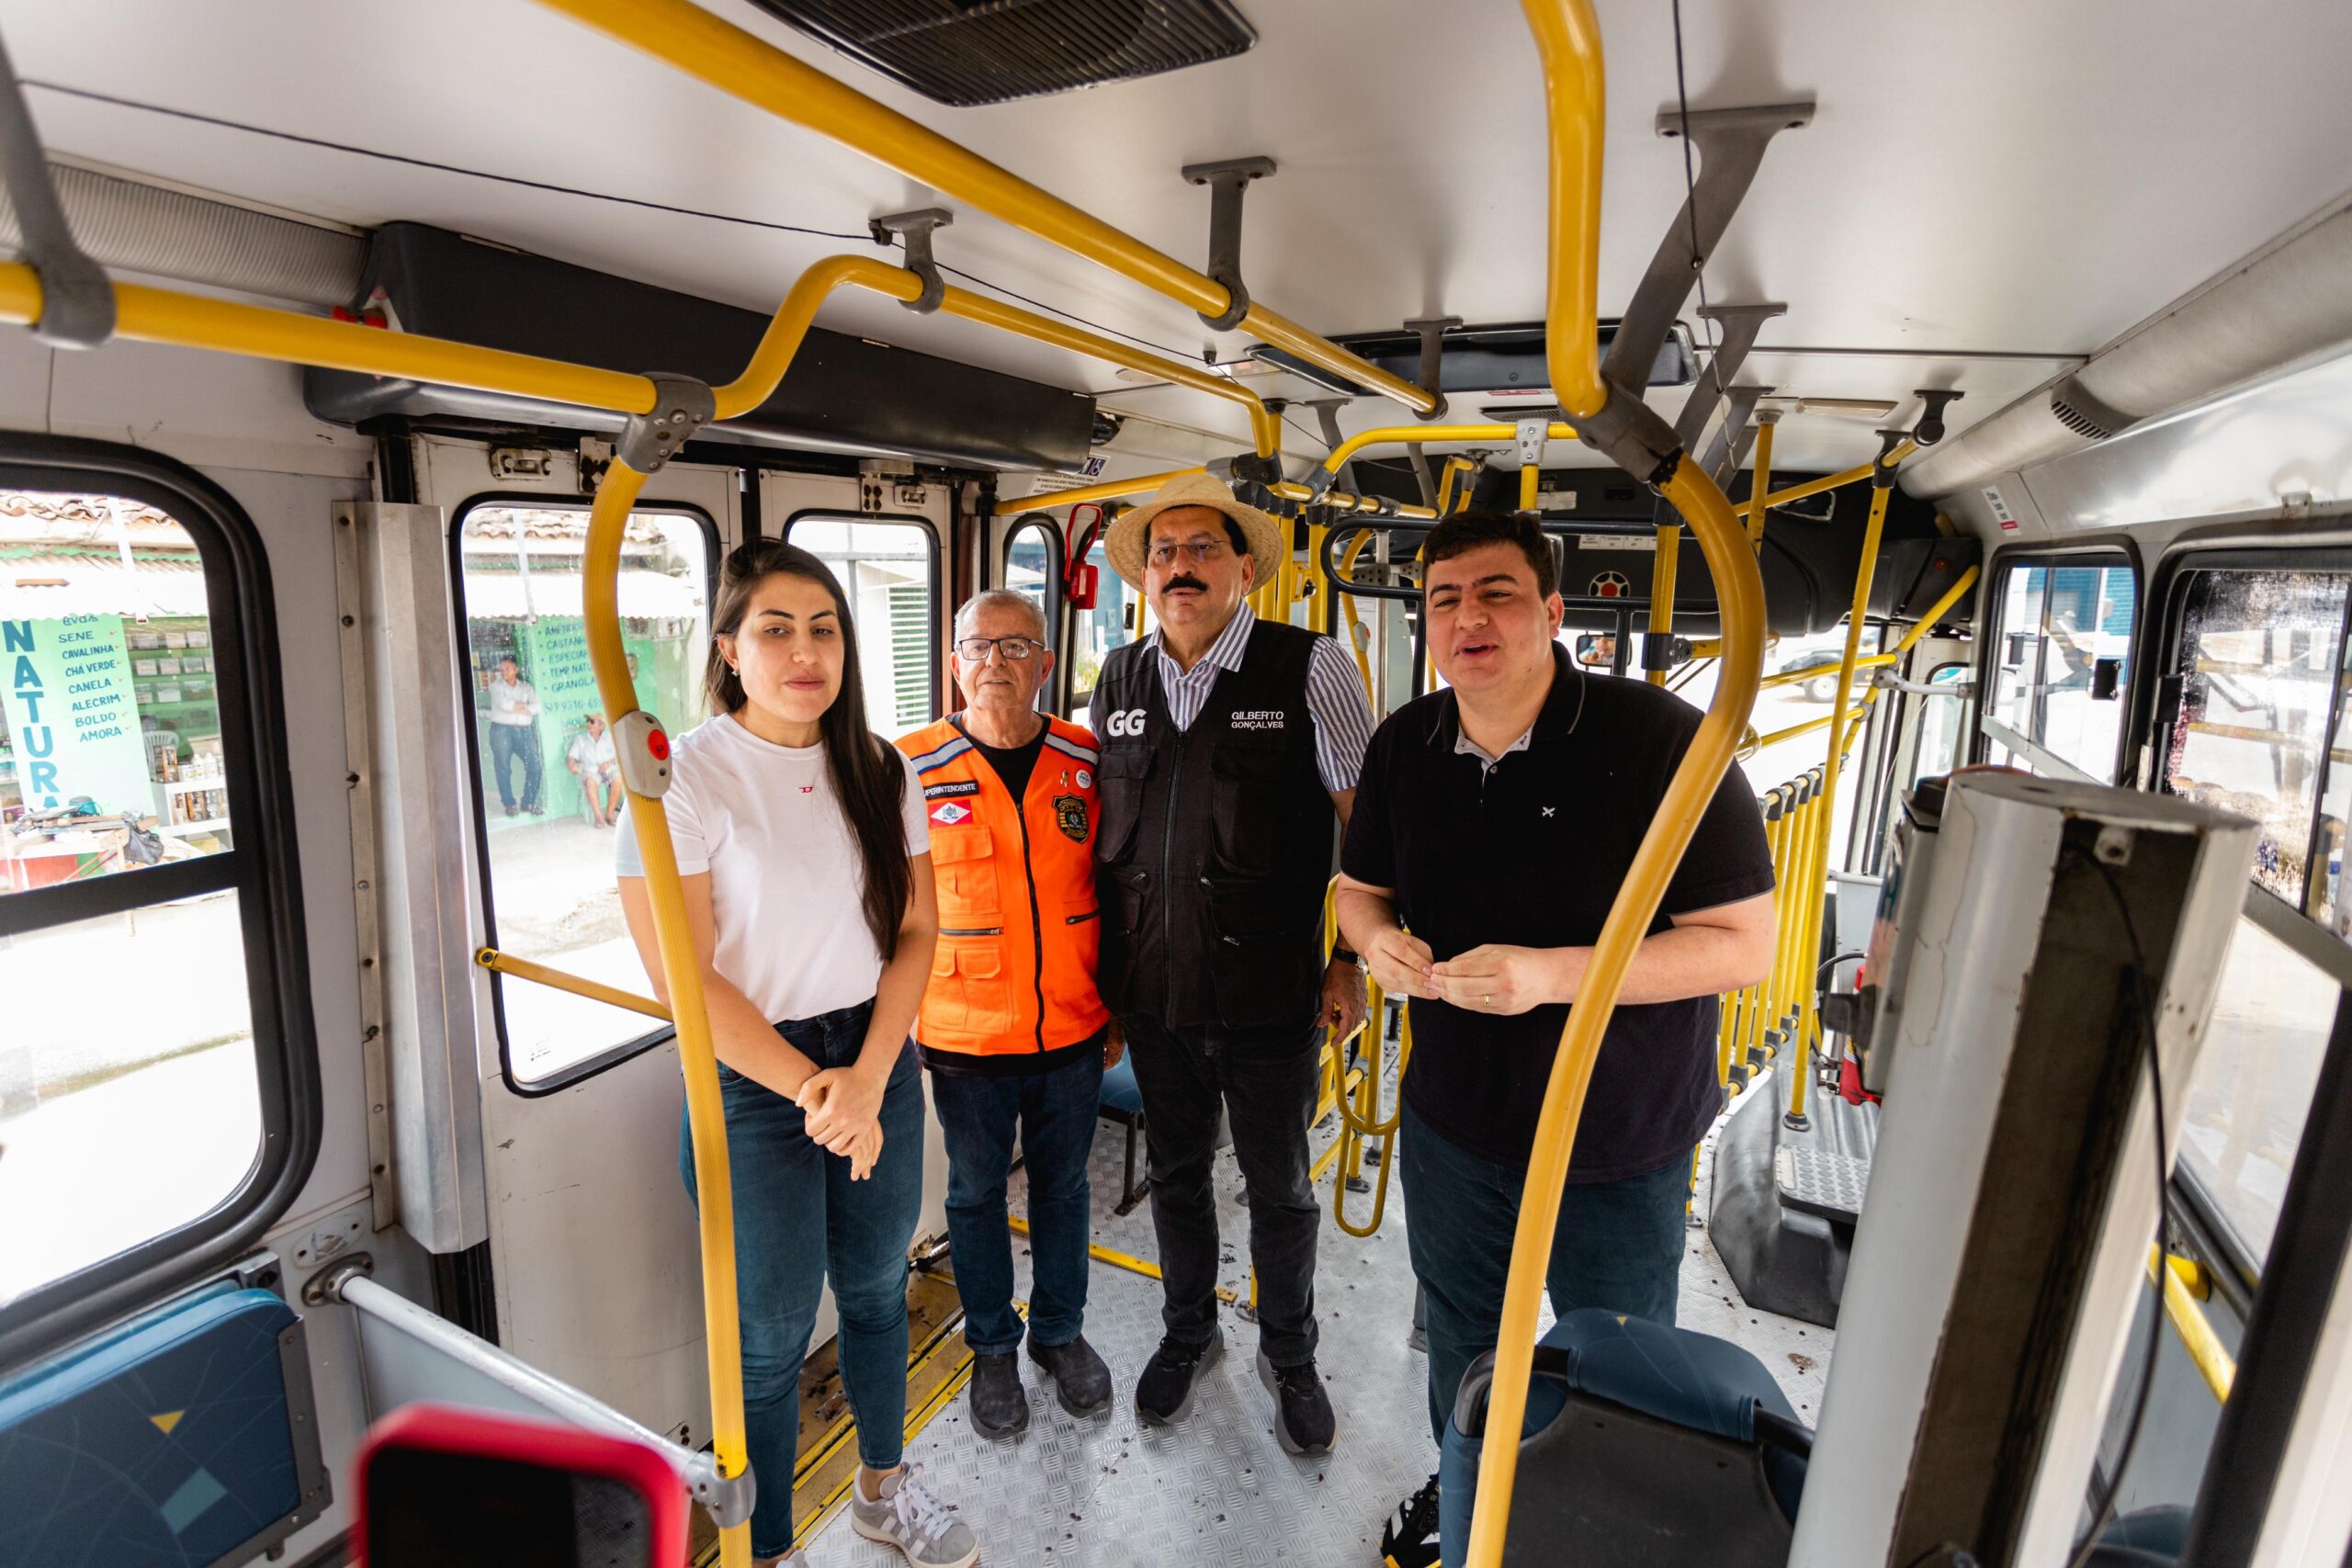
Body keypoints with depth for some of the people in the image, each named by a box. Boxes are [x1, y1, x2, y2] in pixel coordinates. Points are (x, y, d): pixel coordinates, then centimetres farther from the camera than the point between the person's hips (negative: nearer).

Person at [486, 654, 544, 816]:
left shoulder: (527, 687, 14)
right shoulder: (496, 686, 6)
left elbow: (537, 707, -2)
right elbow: (503, 704, -12)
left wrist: (514, 707, -9)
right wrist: (525, 706, -2)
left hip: (523, 730, 2)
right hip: (501, 729, -2)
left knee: (534, 766, -5)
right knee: (503, 768, -3)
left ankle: (529, 802, 6)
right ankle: (509, 804, 4)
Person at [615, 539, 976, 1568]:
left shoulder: (879, 769, 1)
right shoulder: (684, 776, -14)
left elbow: (916, 931, 0)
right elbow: (683, 978, -16)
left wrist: (867, 1079, -10)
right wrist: (812, 1091, -13)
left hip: (879, 1062, 5)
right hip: (752, 1085, -4)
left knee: (877, 1289, 21)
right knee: (771, 1335, 10)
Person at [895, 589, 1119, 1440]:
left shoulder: (1087, 761, -3)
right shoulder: (912, 766, -9)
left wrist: (1117, 1008, 8)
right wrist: (900, 1019, -2)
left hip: (1071, 1029, 2)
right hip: (964, 1036, -1)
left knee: (1063, 1184, 19)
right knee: (977, 1191, 16)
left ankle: (1061, 1330, 42)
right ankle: (992, 1346, 40)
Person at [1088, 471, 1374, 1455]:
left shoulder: (1310, 668, -9)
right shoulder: (1118, 682, 4)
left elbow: (1366, 822, -6)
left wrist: (1352, 962, -7)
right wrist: (1103, 963, 11)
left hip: (1269, 996, -3)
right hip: (1152, 992, 4)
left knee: (1280, 1187, 15)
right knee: (1176, 1173, 21)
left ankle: (1289, 1357, 41)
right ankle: (1187, 1334, 47)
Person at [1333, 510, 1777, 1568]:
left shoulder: (1661, 742, -22)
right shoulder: (1403, 747, -5)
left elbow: (1744, 944, -21)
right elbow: (1360, 883, 9)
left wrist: (1551, 973, -32)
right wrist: (1376, 937, -15)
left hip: (1619, 1151, -4)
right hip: (1451, 1123, 5)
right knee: (1460, 1346, 28)